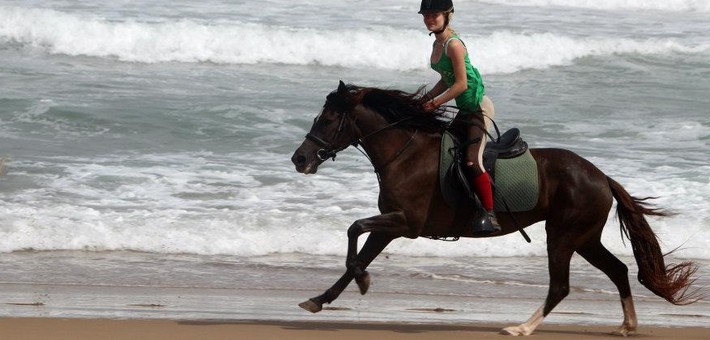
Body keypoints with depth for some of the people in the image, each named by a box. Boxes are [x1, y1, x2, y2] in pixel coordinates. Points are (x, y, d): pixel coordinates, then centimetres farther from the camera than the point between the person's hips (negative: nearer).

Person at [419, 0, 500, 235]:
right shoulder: (438, 43, 9)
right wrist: (427, 98, 6)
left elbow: (461, 84, -21)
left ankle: (490, 215, -18)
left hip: (479, 106, -11)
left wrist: (435, 103, -17)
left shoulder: (453, 45, -18)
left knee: (473, 160, -20)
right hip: (465, 109, 11)